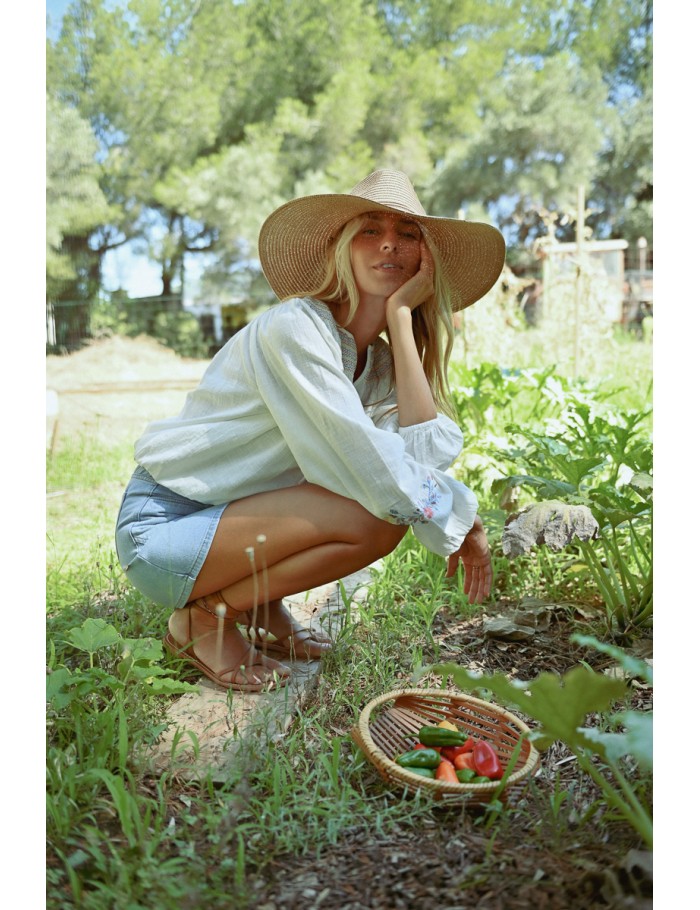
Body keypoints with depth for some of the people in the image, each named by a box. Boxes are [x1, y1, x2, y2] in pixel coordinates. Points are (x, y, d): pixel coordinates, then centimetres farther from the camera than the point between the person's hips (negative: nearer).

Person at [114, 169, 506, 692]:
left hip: (235, 517, 7)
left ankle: (260, 604, 8)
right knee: (371, 516, -23)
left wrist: (400, 317, -14)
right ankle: (207, 616, -5)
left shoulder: (380, 363, 3)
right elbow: (376, 469, -27)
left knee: (393, 510, -5)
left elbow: (433, 455, -16)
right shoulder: (296, 327, -21)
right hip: (162, 528, -7)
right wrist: (462, 519, -11)